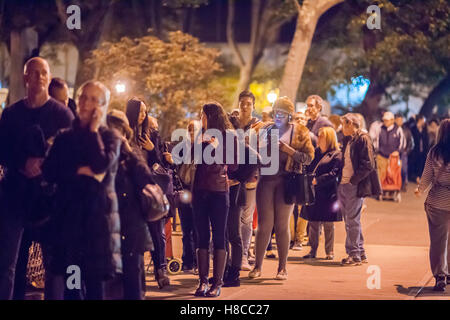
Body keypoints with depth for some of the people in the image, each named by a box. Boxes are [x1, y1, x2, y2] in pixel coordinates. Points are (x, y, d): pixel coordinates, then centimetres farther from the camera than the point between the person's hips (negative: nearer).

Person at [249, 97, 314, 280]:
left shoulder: (299, 132, 4)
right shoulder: (267, 130, 13)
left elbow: (309, 157, -4)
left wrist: (288, 149, -15)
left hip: (287, 180, -2)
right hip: (266, 179, 2)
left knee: (282, 225, 2)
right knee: (264, 224, 0)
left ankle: (282, 268, 10)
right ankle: (257, 266, 6)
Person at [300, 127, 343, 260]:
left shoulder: (336, 155, -5)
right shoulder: (315, 152, 16)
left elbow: (334, 173, -15)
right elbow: (308, 168, 20)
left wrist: (317, 181, -20)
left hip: (327, 194, -6)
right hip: (313, 193, 6)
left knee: (328, 224, 1)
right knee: (313, 223, 8)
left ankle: (329, 252, 10)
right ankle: (313, 250, 15)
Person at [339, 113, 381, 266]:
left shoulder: (363, 139, -9)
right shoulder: (348, 140, 18)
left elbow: (368, 165, -16)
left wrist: (353, 180, -17)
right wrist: (340, 179, 10)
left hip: (355, 186, -9)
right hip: (343, 185, 9)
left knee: (352, 220, -7)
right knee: (349, 221, 11)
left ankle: (355, 255, -2)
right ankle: (360, 253, 18)